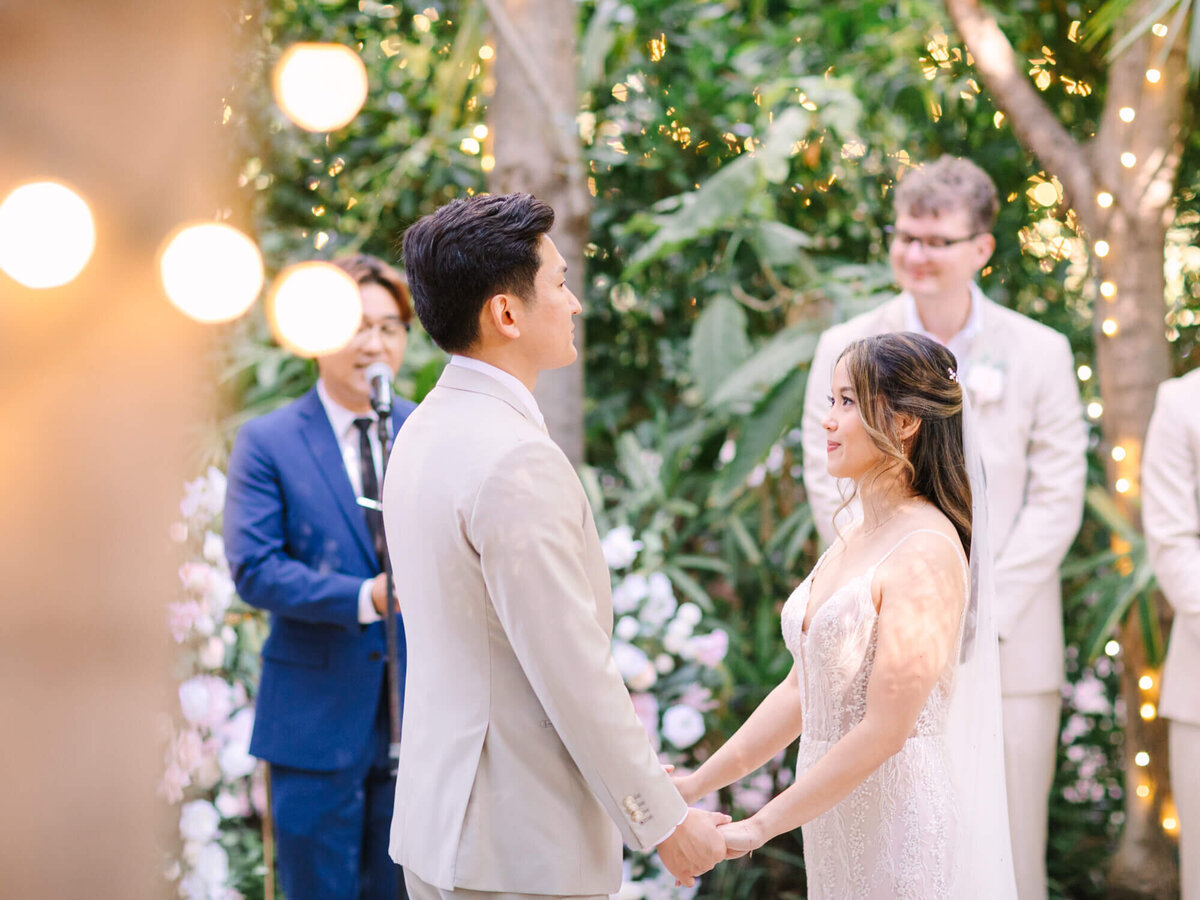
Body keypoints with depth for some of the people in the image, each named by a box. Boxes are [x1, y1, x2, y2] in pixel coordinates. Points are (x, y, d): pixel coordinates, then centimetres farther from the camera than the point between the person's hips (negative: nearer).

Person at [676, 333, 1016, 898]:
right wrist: (698, 784, 9)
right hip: (837, 819, 8)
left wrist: (758, 827, -17)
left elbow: (883, 730, -21)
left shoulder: (927, 554, -18)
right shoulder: (852, 539, 8)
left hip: (906, 823, -8)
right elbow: (802, 691, 13)